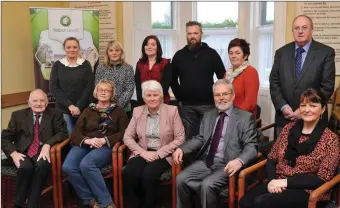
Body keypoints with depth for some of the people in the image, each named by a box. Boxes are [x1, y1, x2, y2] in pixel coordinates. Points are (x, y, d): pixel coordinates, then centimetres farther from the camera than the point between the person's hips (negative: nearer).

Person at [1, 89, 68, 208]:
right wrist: (13, 153, -10)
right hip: (24, 153, 1)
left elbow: (62, 133, -2)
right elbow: (5, 137, 10)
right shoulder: (18, 115, 13)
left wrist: (47, 145, -20)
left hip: (43, 152, -1)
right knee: (25, 167, -32)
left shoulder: (55, 115, 10)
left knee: (42, 165, -34)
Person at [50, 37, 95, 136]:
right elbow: (53, 87, -2)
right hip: (63, 109, 0)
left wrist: (79, 106, -12)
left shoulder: (85, 64, 4)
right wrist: (69, 105, -12)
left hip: (83, 109, 0)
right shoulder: (57, 65, 4)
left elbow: (89, 87, -2)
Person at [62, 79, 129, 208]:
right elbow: (75, 133, 11)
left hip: (106, 147, -3)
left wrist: (105, 140, -12)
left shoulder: (118, 111, 14)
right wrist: (87, 140, -11)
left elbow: (124, 133, 2)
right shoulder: (88, 110, 20)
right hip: (84, 145, 4)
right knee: (68, 167, -28)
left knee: (86, 164, -34)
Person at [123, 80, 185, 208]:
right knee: (129, 173, -27)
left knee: (149, 174, -31)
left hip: (164, 155, -2)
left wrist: (159, 153, -14)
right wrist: (142, 152, -10)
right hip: (142, 153, 3)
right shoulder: (137, 111, 6)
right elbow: (127, 137, 6)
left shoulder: (172, 110, -3)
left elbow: (180, 138, -6)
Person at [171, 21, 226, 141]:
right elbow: (173, 79, 12)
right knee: (188, 137, 10)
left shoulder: (211, 53, 0)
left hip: (207, 104, -2)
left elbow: (223, 77, 1)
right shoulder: (179, 55, 6)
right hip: (187, 105, 2)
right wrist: (179, 98, 6)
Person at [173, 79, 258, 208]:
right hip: (205, 162, 5)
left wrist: (239, 161, -28)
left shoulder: (245, 117, 0)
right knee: (181, 179, -16)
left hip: (227, 165, -5)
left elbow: (251, 146, -7)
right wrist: (182, 149, 1)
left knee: (207, 185, -29)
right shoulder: (208, 115, 18)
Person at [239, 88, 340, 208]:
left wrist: (286, 182, -15)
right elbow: (271, 159, 11)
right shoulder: (289, 128, 9)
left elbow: (322, 179, -9)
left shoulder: (330, 139, -5)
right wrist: (272, 180, -9)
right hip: (278, 184, 4)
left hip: (308, 191, -4)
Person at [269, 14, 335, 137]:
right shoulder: (281, 53, 6)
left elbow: (327, 86, -7)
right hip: (284, 118, 3)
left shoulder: (326, 52, -3)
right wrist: (283, 106, -9)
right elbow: (274, 82, 4)